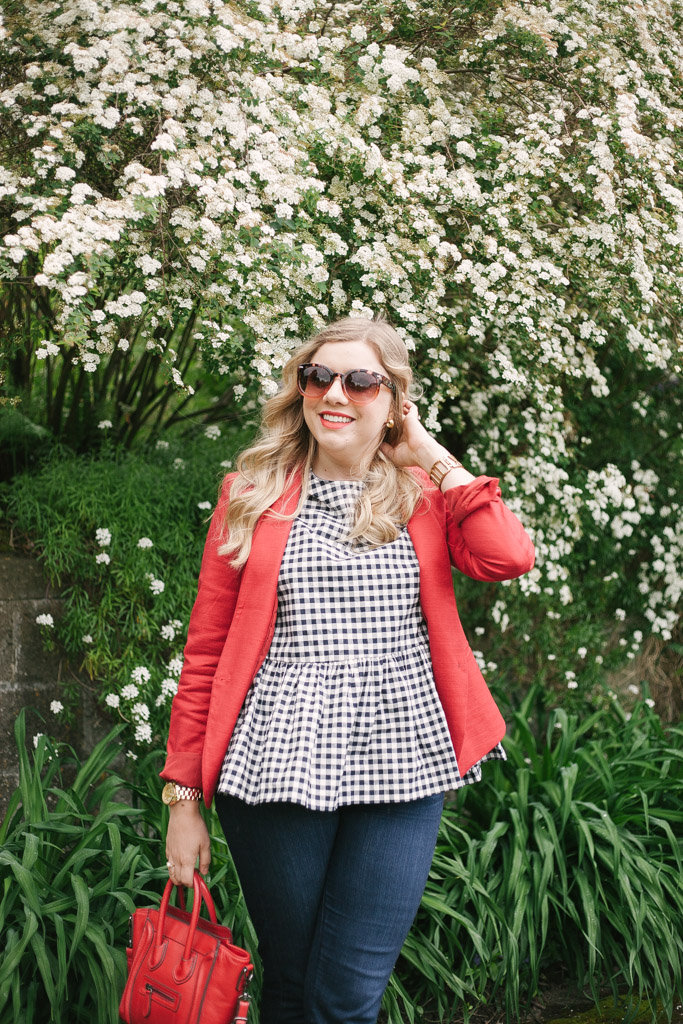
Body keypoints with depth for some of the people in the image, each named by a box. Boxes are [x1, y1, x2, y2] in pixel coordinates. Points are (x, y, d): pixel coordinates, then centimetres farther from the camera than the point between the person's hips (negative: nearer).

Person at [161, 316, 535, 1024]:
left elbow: (510, 558, -13)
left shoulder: (424, 495, 8)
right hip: (279, 771, 0)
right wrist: (184, 797, 1)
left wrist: (431, 454, -2)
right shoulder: (252, 496, 5)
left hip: (399, 775, 0)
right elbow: (205, 653, 4)